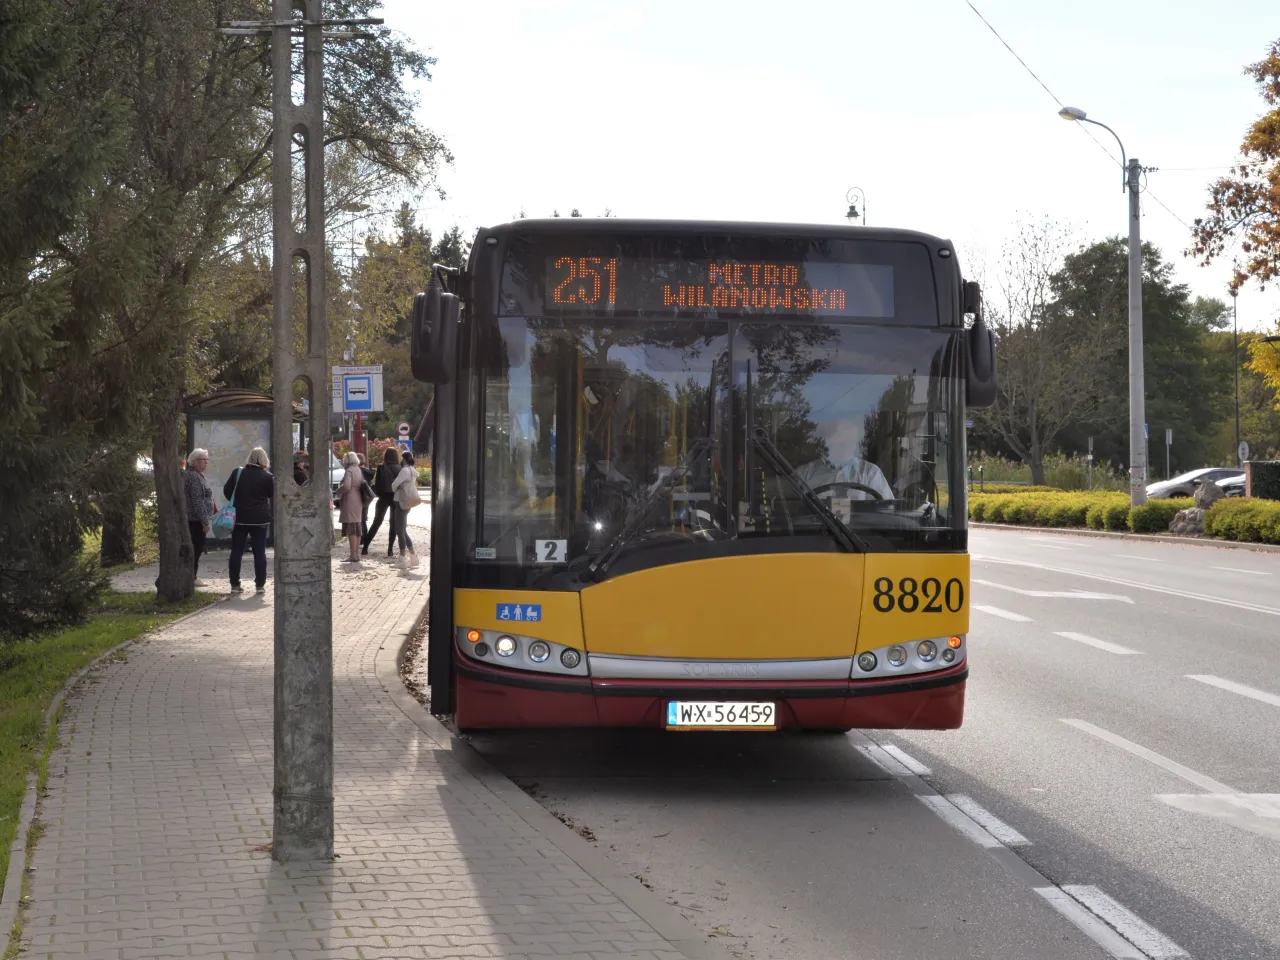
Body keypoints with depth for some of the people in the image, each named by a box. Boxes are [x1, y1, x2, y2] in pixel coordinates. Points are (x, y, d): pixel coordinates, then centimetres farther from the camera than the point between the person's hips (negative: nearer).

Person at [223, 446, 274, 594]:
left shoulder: (238, 473, -1)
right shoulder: (268, 477, -6)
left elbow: (227, 491, 2)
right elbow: (273, 496, 2)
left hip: (239, 517, 1)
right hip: (260, 519, -1)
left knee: (236, 552, 7)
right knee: (259, 552, 6)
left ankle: (234, 584, 5)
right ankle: (260, 584, 4)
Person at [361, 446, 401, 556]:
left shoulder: (381, 468, -6)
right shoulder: (399, 469, -5)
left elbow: (376, 483, -6)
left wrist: (377, 493, 9)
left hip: (383, 497, 0)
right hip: (396, 498, 0)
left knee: (376, 523, 10)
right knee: (394, 523, 7)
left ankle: (365, 547, 6)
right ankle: (390, 549, 1)